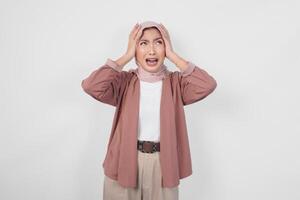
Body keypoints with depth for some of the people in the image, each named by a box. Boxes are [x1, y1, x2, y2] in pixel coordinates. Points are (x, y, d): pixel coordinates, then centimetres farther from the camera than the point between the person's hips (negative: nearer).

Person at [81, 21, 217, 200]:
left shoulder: (175, 82, -3)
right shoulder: (125, 81, -6)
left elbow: (208, 85, -21)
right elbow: (91, 86, -23)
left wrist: (173, 55, -15)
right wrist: (127, 56, -16)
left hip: (163, 164, 1)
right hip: (124, 162, 0)